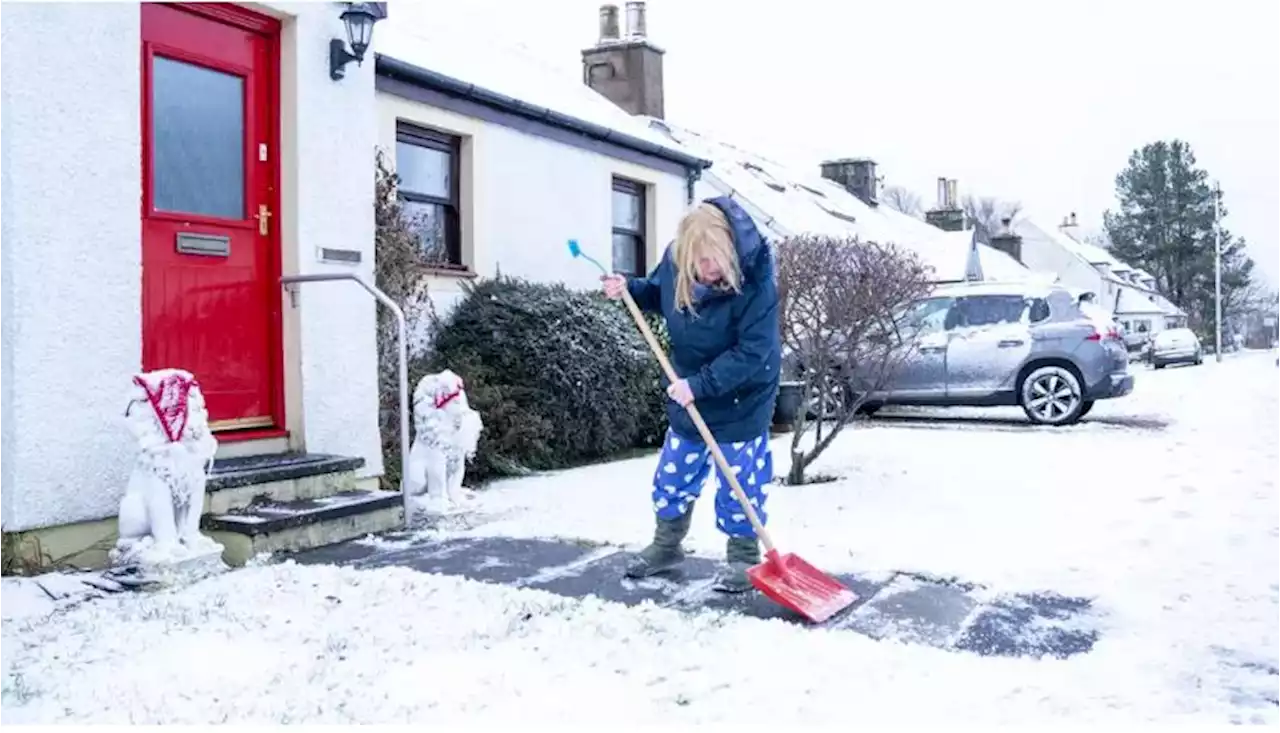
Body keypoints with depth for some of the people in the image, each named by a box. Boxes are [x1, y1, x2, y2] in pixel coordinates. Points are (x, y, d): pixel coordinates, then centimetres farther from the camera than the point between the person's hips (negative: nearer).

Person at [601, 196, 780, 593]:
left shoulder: (756, 283, -30)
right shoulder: (675, 259, -13)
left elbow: (752, 354, -29)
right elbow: (659, 293, 11)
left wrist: (699, 384, -31)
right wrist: (630, 288, -9)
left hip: (742, 401, -6)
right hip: (690, 393, 6)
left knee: (738, 482, 4)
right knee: (672, 473, 16)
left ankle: (743, 557, 23)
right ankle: (666, 545, 35)